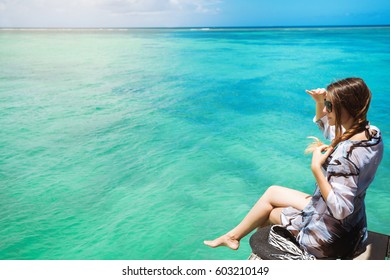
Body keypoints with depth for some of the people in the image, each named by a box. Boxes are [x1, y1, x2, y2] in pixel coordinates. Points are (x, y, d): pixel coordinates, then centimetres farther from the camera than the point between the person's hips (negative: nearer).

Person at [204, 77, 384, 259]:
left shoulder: (346, 153, -35)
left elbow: (341, 210, -33)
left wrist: (316, 167, -31)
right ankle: (234, 235, 39)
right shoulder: (372, 132, -6)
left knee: (265, 213, 15)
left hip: (328, 237, -8)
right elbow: (323, 124, 10)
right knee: (272, 192, 21)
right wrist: (320, 102, -8)